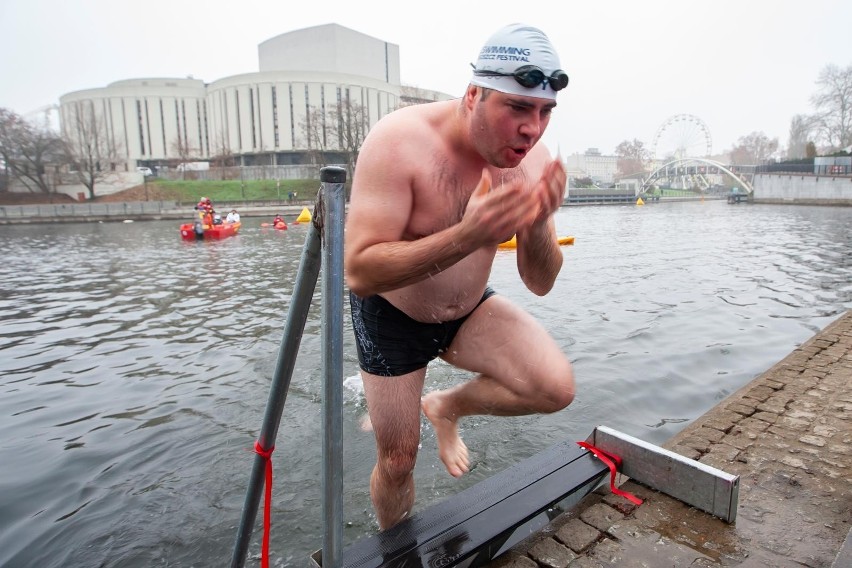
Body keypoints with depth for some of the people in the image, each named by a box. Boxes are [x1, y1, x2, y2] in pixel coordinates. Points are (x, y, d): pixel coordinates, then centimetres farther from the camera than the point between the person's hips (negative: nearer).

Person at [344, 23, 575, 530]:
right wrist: (467, 235, -45)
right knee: (397, 461, 8)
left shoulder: (534, 160, -14)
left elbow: (540, 283, -10)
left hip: (470, 310, 4)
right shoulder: (400, 141, -28)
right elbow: (360, 272, -34)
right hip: (391, 316, -3)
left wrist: (539, 225, -31)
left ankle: (447, 407, 11)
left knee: (557, 387, -18)